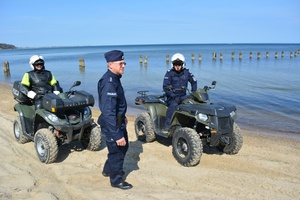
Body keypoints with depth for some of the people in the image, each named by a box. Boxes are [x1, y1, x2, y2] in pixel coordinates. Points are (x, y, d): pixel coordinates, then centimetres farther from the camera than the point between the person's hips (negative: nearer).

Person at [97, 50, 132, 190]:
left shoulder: (114, 78, 4)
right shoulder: (109, 83, -28)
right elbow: (108, 112, -31)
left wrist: (122, 116, 28)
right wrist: (117, 135, -30)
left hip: (118, 121, 10)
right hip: (111, 124, -10)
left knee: (123, 147, 25)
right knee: (117, 151, 9)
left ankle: (108, 170, 45)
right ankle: (116, 180, 31)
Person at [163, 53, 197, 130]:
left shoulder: (186, 72, 5)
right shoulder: (169, 73, -5)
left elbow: (194, 82, 14)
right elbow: (165, 87, -12)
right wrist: (174, 97, -22)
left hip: (183, 96, 3)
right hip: (172, 96, -3)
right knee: (174, 104, -35)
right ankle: (167, 125, -28)